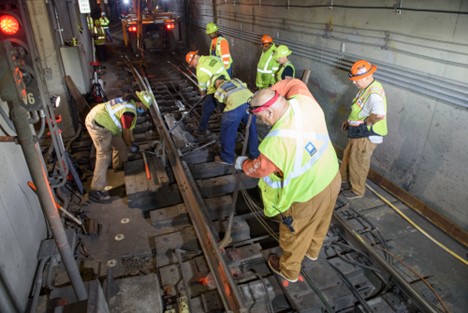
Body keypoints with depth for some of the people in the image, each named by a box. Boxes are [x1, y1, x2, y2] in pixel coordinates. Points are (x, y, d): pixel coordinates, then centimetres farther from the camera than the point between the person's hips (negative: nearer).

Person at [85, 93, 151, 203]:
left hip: (97, 118, 11)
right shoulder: (129, 111, -23)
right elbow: (126, 132, -11)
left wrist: (131, 140, 26)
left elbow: (128, 127, 20)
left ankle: (118, 165, 48)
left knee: (119, 142, 23)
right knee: (104, 156, -9)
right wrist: (131, 146, 6)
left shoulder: (129, 101, 10)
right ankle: (96, 190, -8)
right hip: (97, 125, -11)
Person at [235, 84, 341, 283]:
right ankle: (312, 250, 62)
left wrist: (242, 163, 4)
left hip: (308, 195, -7)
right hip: (332, 178, 8)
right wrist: (269, 92, 5)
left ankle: (288, 270, 47)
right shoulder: (304, 101, -18)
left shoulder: (277, 142, -36)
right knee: (319, 222, 33)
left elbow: (258, 169, -16)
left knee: (294, 234, 20)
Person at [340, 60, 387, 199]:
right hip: (358, 133, 10)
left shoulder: (374, 94, -29)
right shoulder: (367, 88, 5)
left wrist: (366, 122, -30)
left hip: (366, 136, -10)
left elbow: (379, 114, -47)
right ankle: (344, 181, 45)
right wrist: (350, 121, 15)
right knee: (347, 157, 24)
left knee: (358, 164, 7)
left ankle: (357, 190, 28)